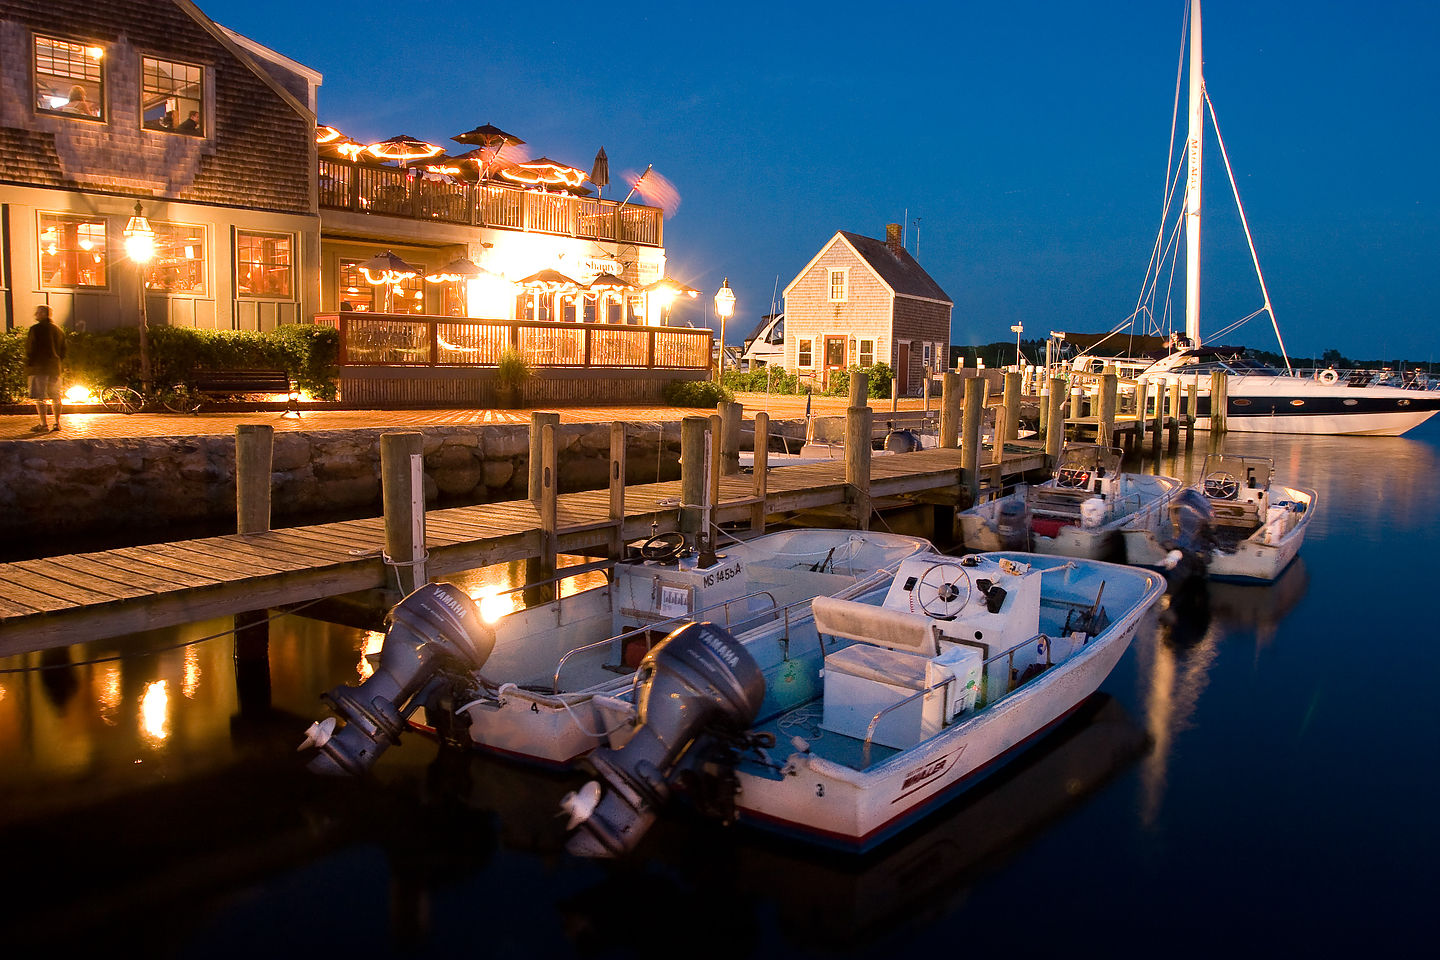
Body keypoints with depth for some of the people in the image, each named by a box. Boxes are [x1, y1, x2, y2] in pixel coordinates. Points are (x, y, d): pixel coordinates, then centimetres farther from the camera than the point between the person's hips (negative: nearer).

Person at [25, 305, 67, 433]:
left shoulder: (36, 329, -9)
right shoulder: (58, 330, 13)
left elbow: (30, 349, -11)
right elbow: (63, 351, 16)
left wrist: (28, 365, -3)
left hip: (39, 367, -7)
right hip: (55, 368, 7)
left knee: (39, 397, -6)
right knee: (55, 397, 11)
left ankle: (44, 425, -11)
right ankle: (57, 423, 14)